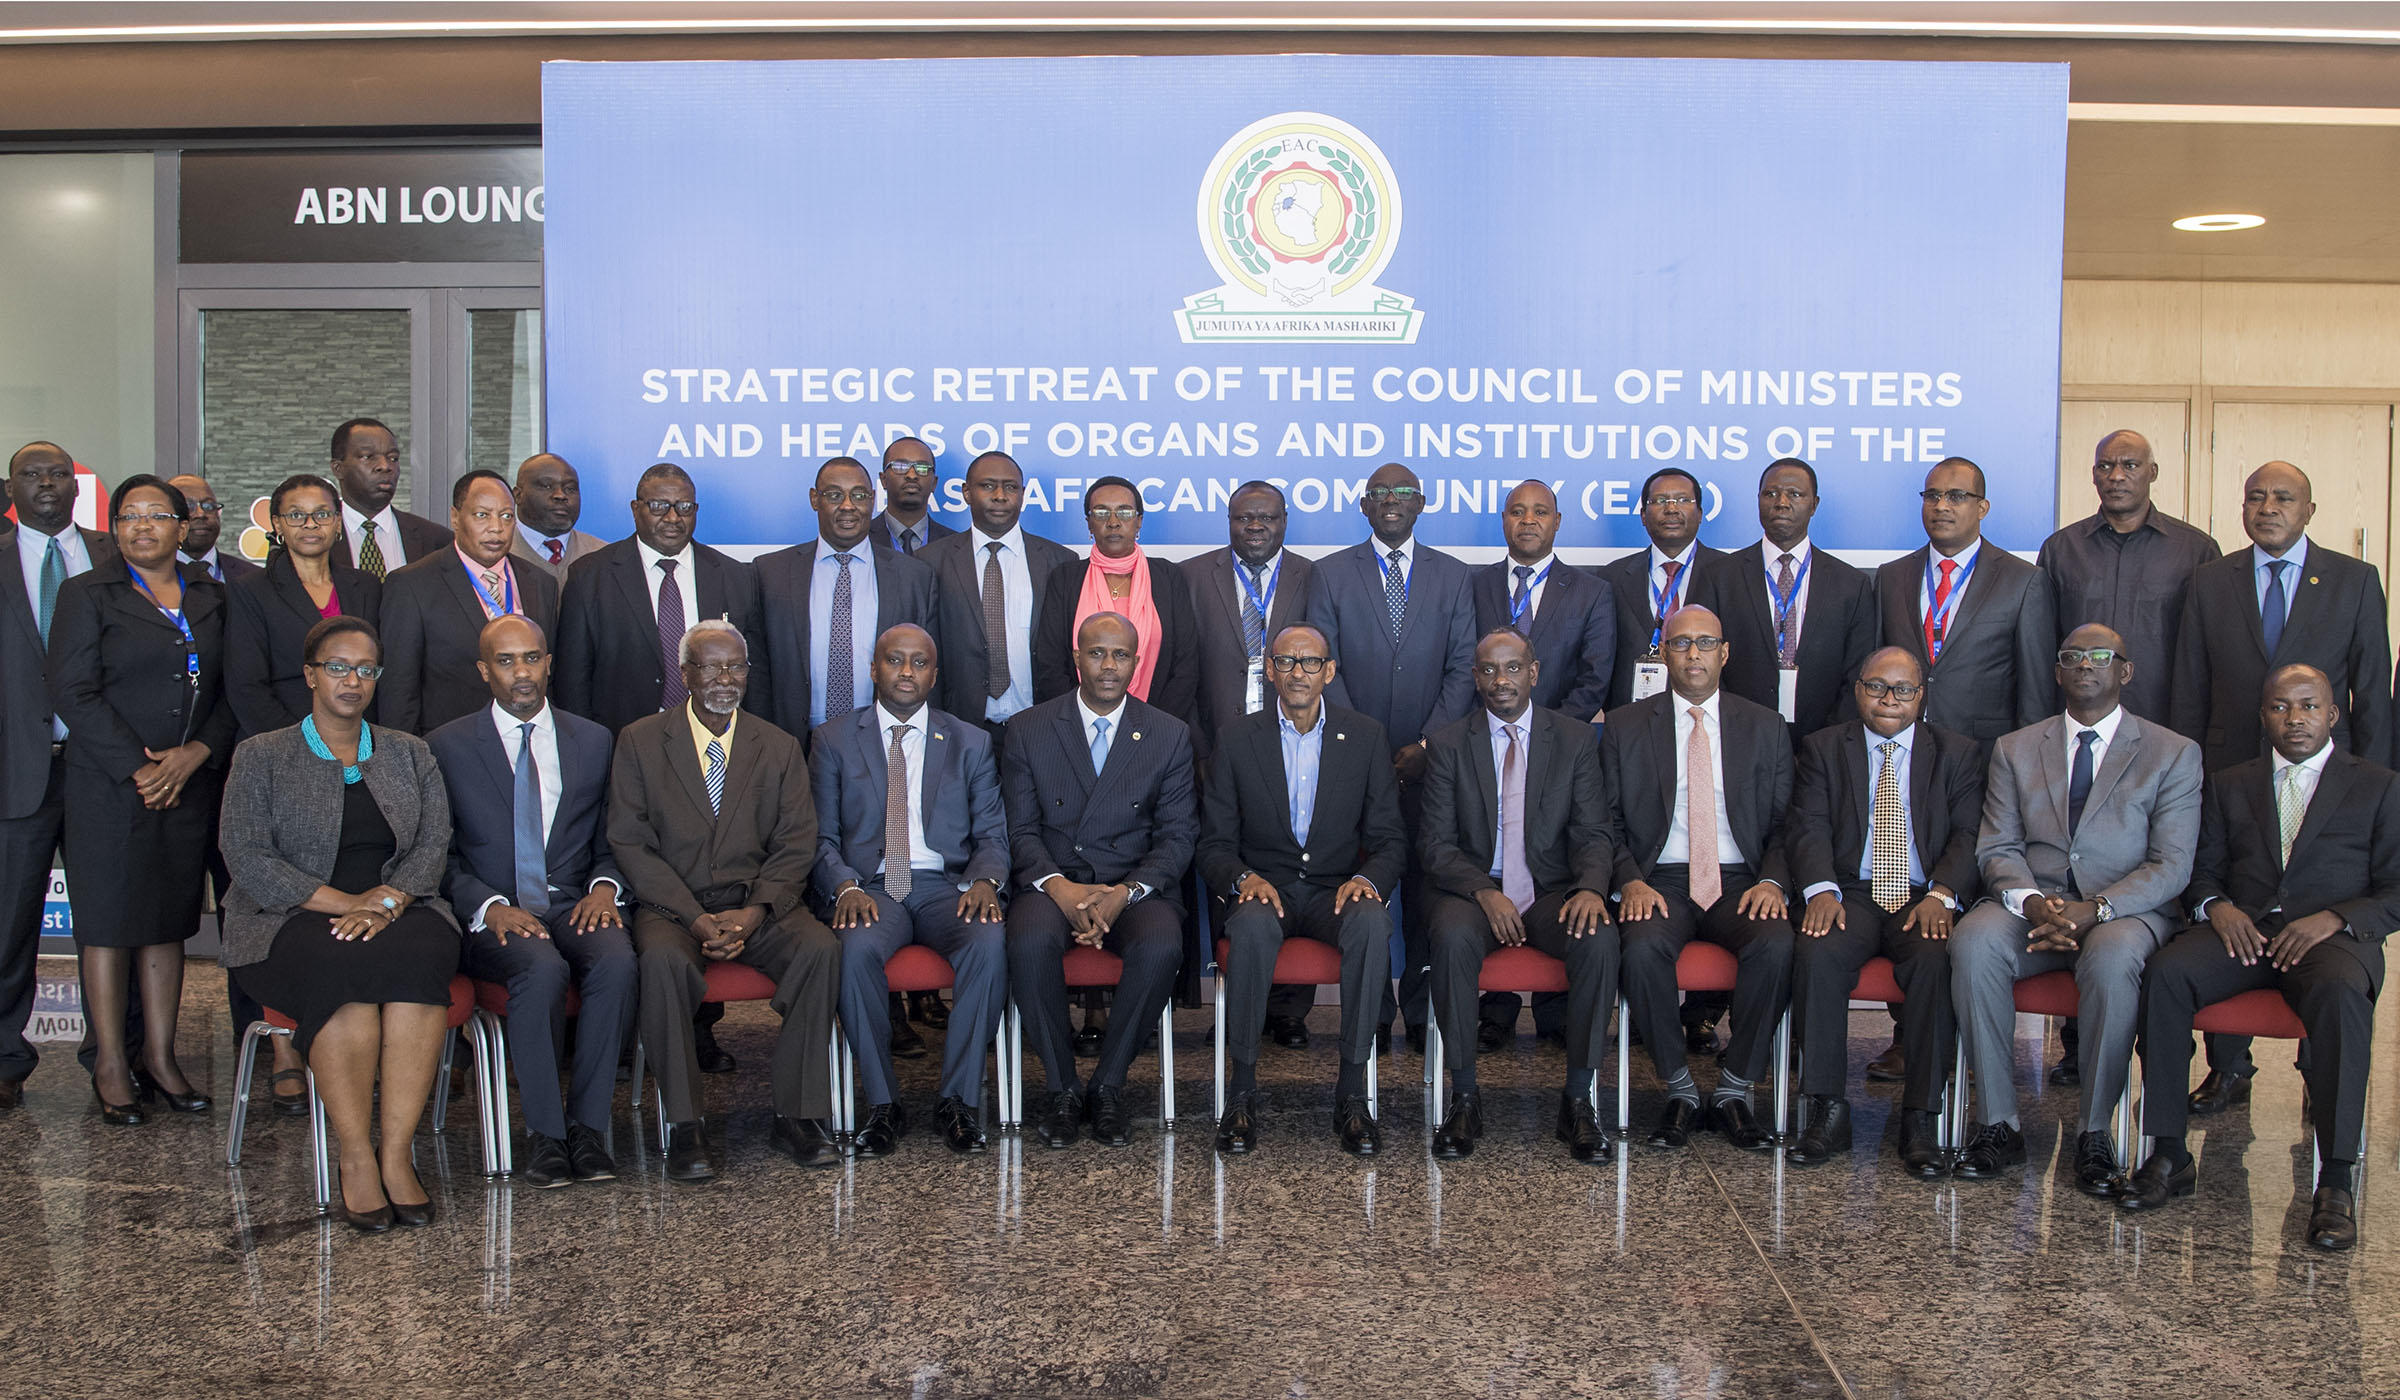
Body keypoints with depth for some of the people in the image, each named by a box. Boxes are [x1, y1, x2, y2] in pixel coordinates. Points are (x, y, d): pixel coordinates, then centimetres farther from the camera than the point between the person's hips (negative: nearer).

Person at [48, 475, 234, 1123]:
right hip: (107, 789, -3)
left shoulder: (211, 599, 11)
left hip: (189, 786, 3)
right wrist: (139, 769, -13)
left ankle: (161, 1056, 15)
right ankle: (110, 1063, 11)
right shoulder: (87, 595, 1)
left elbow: (231, 692, 8)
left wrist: (196, 753, -9)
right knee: (110, 918, 2)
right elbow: (73, 694, -7)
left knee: (168, 919, 8)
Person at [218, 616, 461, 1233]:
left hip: (400, 914, 2)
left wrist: (387, 902, -15)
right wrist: (344, 901, -14)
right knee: (346, 966, -36)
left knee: (419, 957, -34)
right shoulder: (262, 757, 9)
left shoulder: (410, 754, 17)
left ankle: (396, 1154, -33)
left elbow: (434, 844, 6)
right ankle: (356, 1158, -29)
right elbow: (248, 857, -3)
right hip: (292, 923, -2)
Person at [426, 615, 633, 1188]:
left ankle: (587, 1127, -20)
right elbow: (440, 856, 3)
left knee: (616, 961, -31)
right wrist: (489, 906, -15)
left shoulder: (592, 740, 15)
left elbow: (612, 842, 16)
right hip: (495, 917, -2)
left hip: (575, 905, 2)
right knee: (542, 968, -35)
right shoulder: (447, 746, 7)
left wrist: (604, 886, -6)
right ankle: (545, 1133, -21)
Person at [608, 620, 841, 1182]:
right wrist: (695, 918, -14)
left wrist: (754, 912, -14)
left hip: (759, 902, 2)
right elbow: (630, 843, -2)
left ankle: (796, 1116, -18)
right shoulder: (640, 741, 5)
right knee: (662, 959, -34)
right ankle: (684, 1128, -24)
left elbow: (796, 844, 4)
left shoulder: (779, 747, 12)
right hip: (672, 903, -2)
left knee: (820, 947, -27)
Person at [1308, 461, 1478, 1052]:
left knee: (1427, 891, 1)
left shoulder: (1453, 577, 10)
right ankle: (1373, 1013, 9)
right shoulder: (1331, 574, 7)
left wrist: (1425, 745, -6)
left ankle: (1422, 1012, 12)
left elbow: (1463, 669, 5)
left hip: (1429, 760, 1)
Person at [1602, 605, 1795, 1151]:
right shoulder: (1625, 727, 9)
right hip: (1660, 881, -1)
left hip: (1739, 881, 1)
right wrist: (1631, 881, -12)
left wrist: (1771, 881, -9)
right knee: (1644, 947, -34)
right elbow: (1609, 824, 6)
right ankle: (1679, 1089, -12)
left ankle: (1734, 1090, -13)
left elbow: (1785, 823, 10)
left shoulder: (1764, 726, 12)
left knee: (1777, 944, -31)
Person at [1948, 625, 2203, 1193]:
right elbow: (1998, 848, 6)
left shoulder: (2174, 753, 7)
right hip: (2031, 902, 2)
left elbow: (2172, 866, -3)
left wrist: (2095, 909, -19)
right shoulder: (2014, 750, 14)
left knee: (2111, 957, -38)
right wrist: (2032, 902, -16)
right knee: (1973, 940, -31)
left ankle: (2095, 1135, -22)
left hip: (2126, 910, -2)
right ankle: (1997, 1124, -23)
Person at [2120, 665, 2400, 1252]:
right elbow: (2203, 870, 18)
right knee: (2166, 971, -29)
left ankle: (2337, 1180, -31)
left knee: (2341, 993, -38)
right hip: (2241, 930, 2)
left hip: (2331, 935, -2)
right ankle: (2169, 1156, -24)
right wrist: (2217, 906, -6)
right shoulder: (2230, 785, 22)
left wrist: (2334, 918, -14)